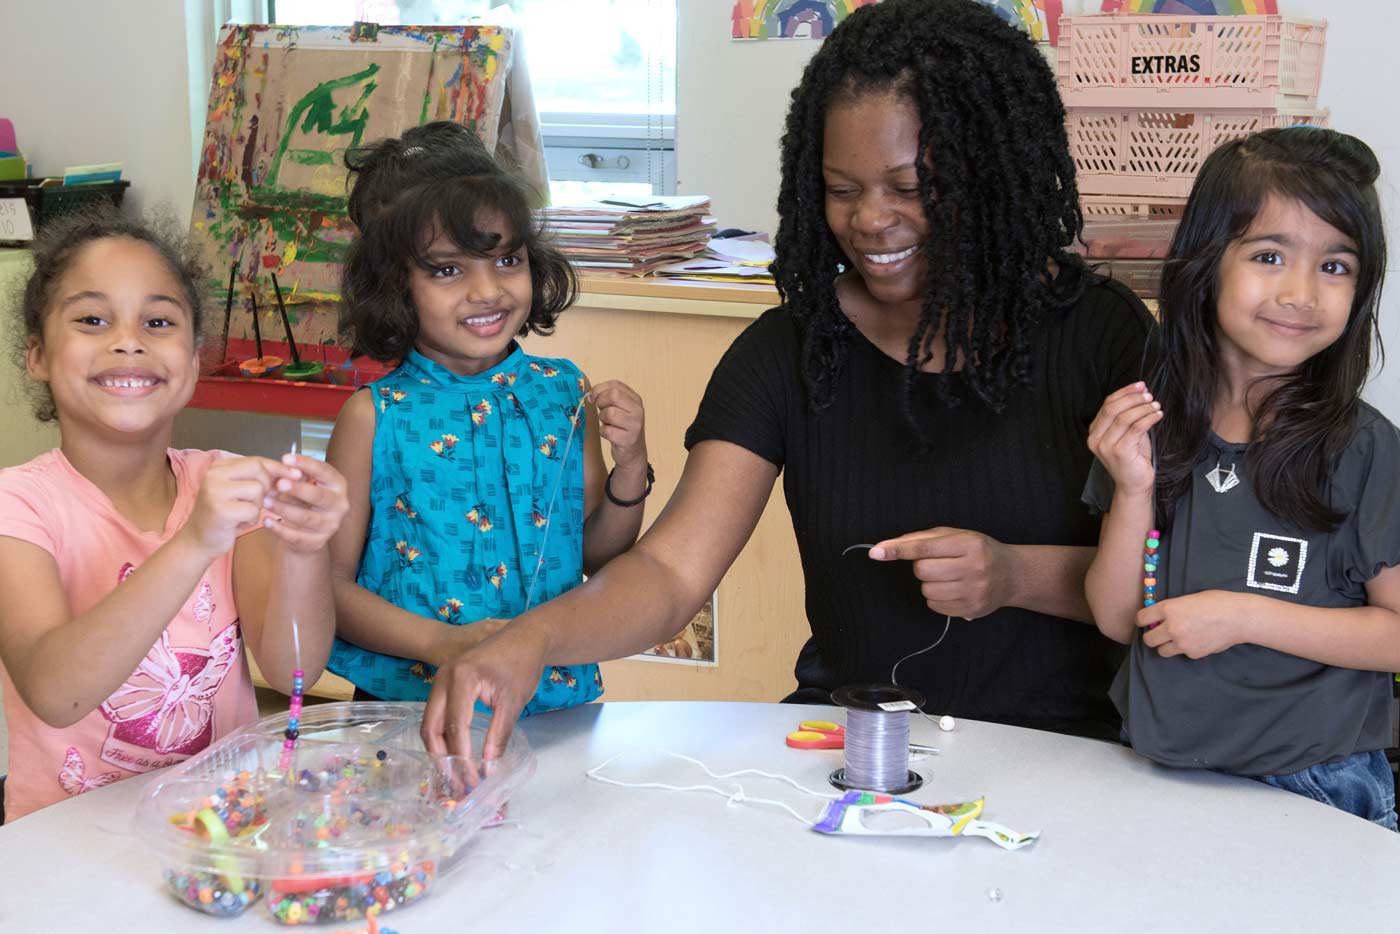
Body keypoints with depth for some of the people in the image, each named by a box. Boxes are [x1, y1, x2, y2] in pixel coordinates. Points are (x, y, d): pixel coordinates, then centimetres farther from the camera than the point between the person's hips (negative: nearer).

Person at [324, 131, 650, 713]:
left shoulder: (566, 393, 6)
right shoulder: (376, 415, -3)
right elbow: (332, 582, -2)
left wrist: (630, 468, -2)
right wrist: (441, 644, -15)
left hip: (555, 703, 3)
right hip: (410, 700, -2)